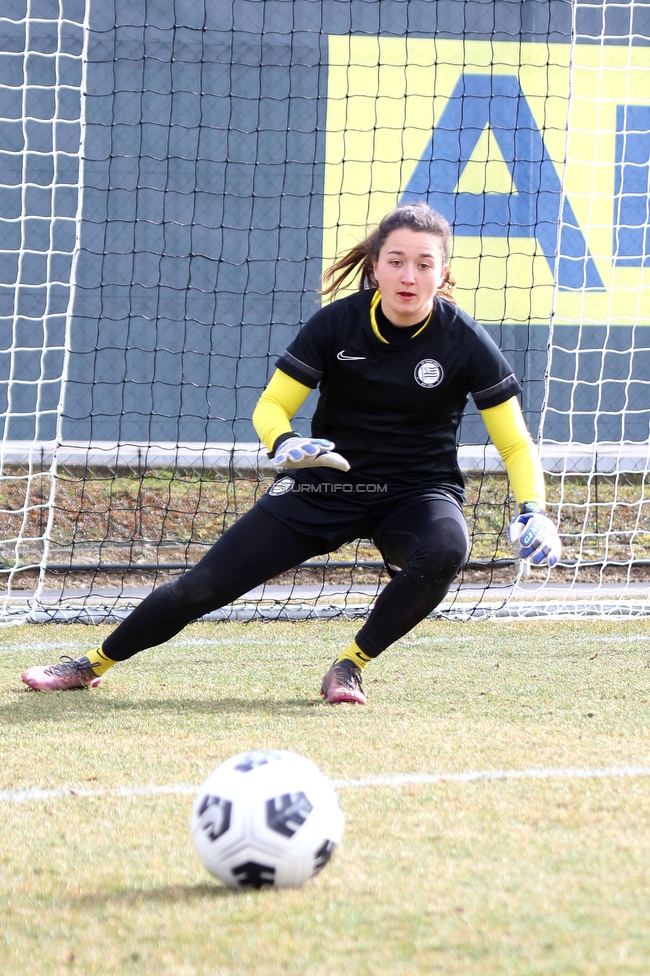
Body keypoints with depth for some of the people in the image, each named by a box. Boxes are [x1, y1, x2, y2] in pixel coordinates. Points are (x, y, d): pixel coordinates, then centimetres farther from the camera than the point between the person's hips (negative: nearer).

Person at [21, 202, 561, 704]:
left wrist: (533, 510, -25)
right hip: (328, 481, 1)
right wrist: (285, 445, -27)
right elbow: (270, 407, -3)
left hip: (419, 491, -1)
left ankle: (350, 666, -17)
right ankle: (93, 664, 14)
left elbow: (516, 445, -7)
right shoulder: (337, 323, -11)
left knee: (445, 550, -37)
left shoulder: (465, 340, -13)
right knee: (203, 586, -8)